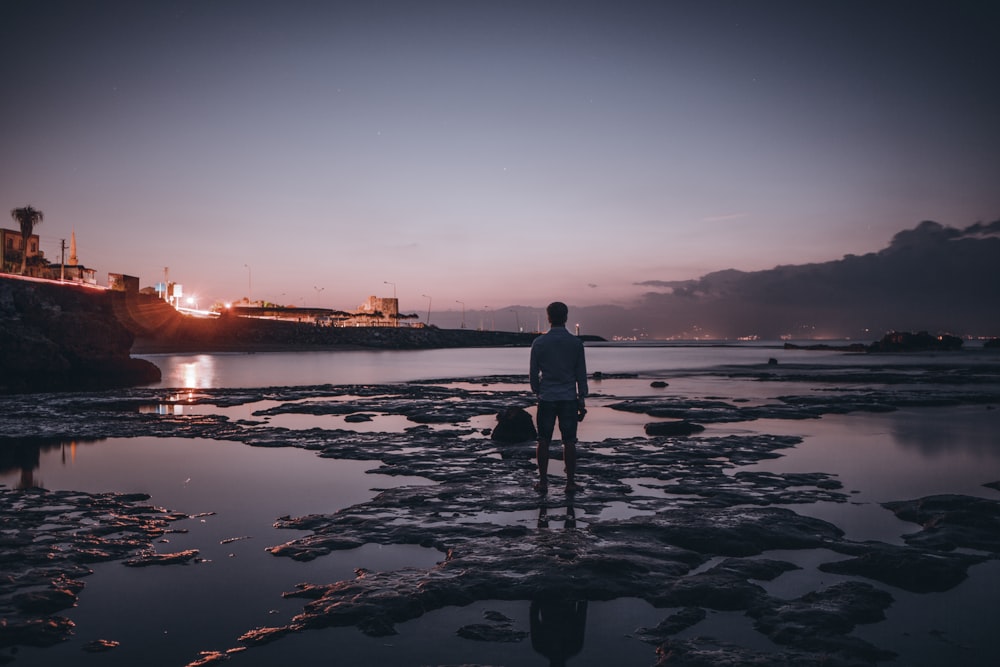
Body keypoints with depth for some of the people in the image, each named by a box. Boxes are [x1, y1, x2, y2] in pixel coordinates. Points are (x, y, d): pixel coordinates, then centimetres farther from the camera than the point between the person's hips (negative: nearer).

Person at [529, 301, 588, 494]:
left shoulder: (539, 343, -2)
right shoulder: (576, 343, 0)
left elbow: (533, 373, 2)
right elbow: (581, 374, 2)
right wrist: (582, 401, 8)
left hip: (546, 398, 0)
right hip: (569, 398, 0)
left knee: (544, 441, 7)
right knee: (569, 441, 5)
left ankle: (543, 482, 11)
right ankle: (570, 482, 9)